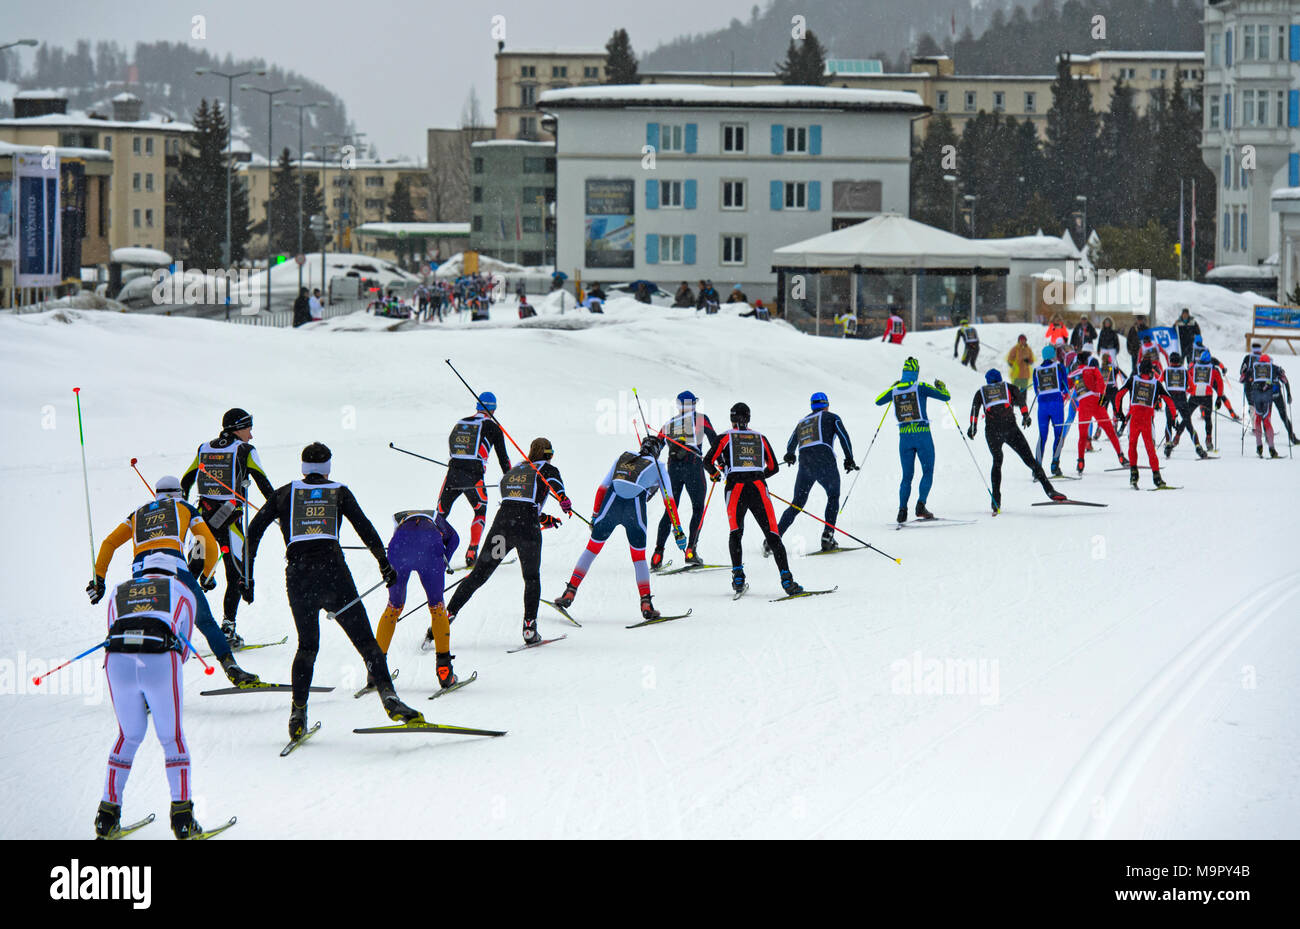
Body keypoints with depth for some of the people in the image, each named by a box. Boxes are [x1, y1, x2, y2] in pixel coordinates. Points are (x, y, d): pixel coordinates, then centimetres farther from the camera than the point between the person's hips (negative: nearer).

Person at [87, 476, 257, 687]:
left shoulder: (139, 513, 34)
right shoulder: (185, 508, 28)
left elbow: (109, 543, 24)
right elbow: (210, 545, 23)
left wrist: (99, 578, 24)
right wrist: (208, 576, 37)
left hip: (140, 569, 2)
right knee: (205, 621, 6)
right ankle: (231, 667, -7)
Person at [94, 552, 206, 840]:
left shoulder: (119, 592, 32)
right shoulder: (182, 592, 27)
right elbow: (183, 646, 24)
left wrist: (140, 696, 35)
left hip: (118, 663, 2)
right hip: (161, 659, -2)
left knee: (129, 735, 21)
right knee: (172, 737, 14)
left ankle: (108, 816, 18)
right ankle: (181, 816, 7)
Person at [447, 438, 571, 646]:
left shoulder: (511, 473, 28)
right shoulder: (546, 469, 12)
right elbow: (554, 480, -13)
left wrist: (544, 519, 45)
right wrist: (562, 497, -33)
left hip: (501, 525, 3)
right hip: (527, 530, -3)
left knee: (478, 575, 10)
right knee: (532, 578, 15)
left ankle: (448, 613, 0)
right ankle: (529, 629, 3)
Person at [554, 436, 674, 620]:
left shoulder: (623, 458, 23)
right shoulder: (658, 467, 16)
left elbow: (602, 487, 18)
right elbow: (669, 500, 10)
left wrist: (595, 515, 23)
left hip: (611, 506, 1)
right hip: (635, 511, -1)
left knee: (591, 549, 15)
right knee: (639, 558, 14)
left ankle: (569, 593, 9)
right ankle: (646, 605, 3)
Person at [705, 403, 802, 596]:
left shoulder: (725, 437, 10)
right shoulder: (760, 438, 17)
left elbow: (708, 461, 4)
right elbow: (774, 467, 21)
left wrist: (715, 474, 25)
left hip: (735, 487, -1)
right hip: (759, 487, 1)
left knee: (735, 533, 12)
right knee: (772, 534, -2)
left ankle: (738, 576, -5)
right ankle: (786, 578, -14)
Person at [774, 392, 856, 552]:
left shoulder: (802, 422, 25)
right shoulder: (831, 417, 12)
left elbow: (790, 445, 28)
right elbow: (844, 437, 0)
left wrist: (790, 457, 46)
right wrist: (849, 459, 4)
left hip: (804, 465, 4)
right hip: (825, 463, -4)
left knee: (797, 504, 12)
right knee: (833, 497, 18)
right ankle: (828, 535, 4)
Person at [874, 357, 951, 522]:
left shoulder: (895, 390, 3)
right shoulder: (920, 387, -9)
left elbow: (878, 401, 22)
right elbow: (946, 397, -5)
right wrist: (941, 386, 16)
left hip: (904, 436, 4)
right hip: (922, 435, -4)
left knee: (907, 476, 12)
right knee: (928, 472, 7)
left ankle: (902, 509, 0)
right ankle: (921, 505, -9)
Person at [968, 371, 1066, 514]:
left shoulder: (981, 392, 22)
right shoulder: (1009, 387, 20)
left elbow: (975, 407, 3)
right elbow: (1020, 397, -1)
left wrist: (973, 426, -4)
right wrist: (1025, 415, -12)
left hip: (992, 431, 1)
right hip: (1011, 429, -1)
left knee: (997, 462, 20)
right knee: (1029, 459, -2)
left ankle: (996, 502, 11)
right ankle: (1049, 489, -17)